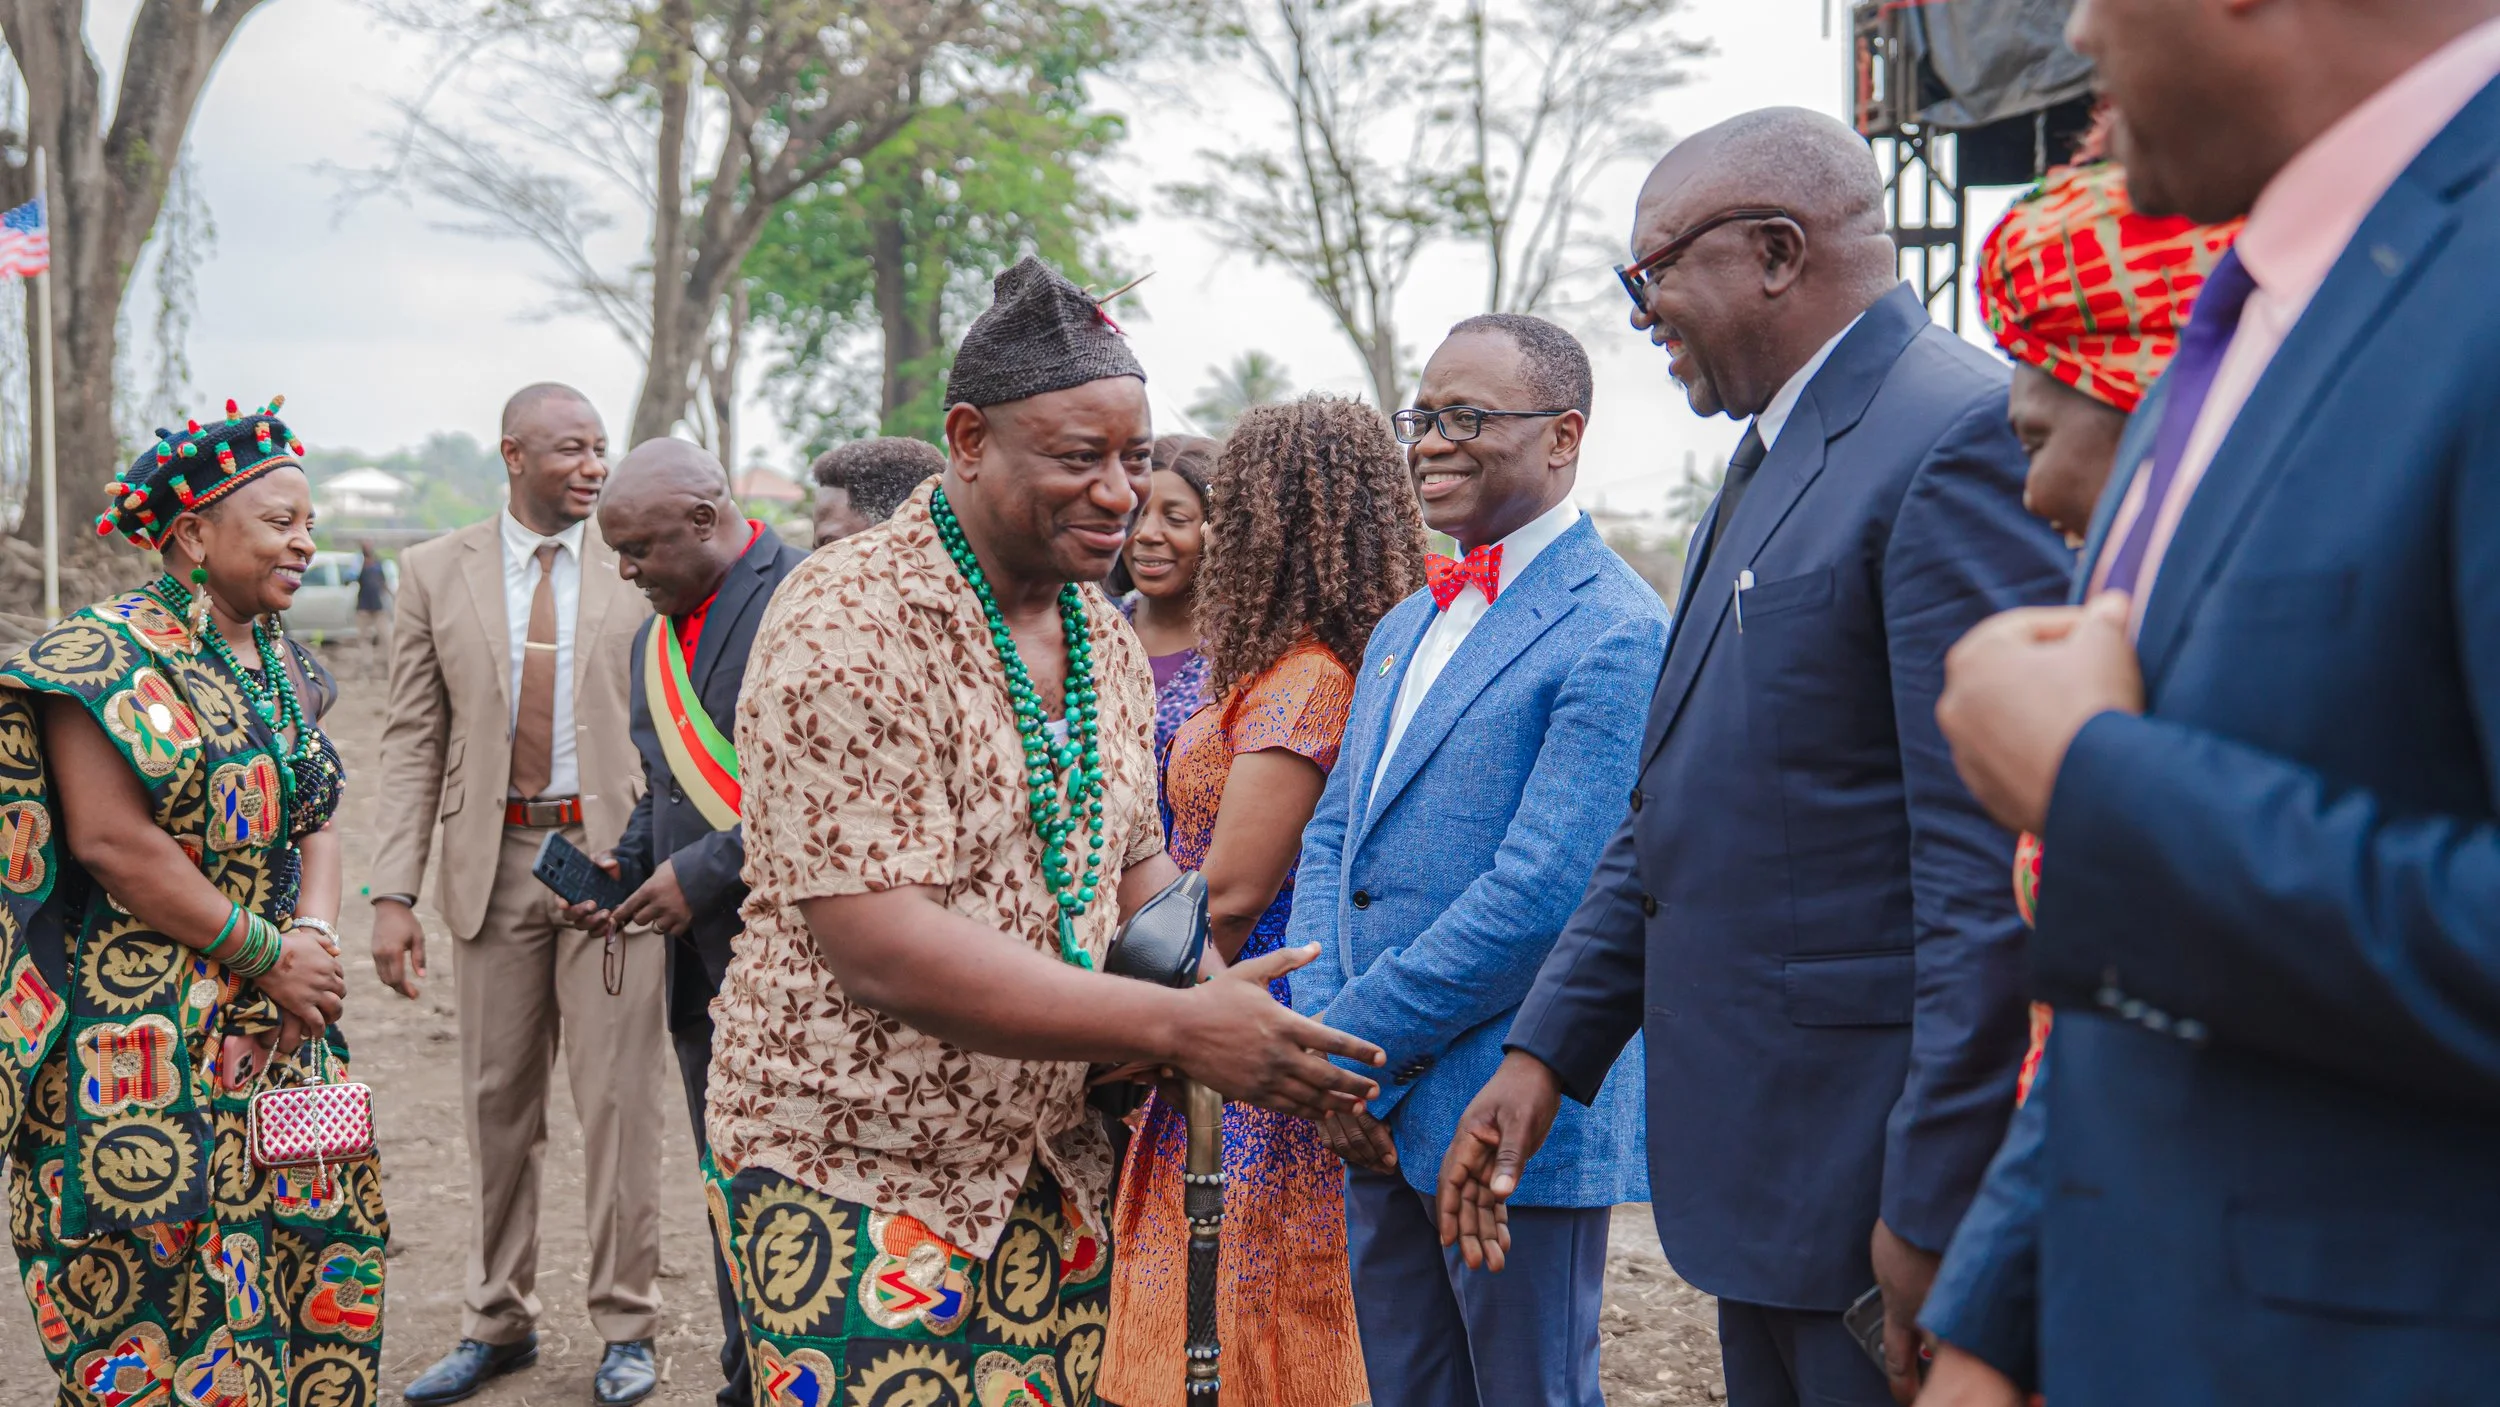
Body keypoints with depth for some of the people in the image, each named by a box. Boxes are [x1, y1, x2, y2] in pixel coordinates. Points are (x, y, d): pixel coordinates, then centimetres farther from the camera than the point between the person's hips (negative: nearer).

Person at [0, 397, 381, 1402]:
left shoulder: (280, 663, 11)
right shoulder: (109, 658, -13)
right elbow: (115, 843, -20)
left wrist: (316, 933, -9)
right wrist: (269, 954, -16)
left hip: (277, 1033, 8)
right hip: (146, 1047, -7)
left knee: (317, 1248, 9)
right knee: (165, 1291, -1)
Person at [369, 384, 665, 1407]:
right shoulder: (435, 572, 5)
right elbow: (414, 741, 4)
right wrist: (394, 893, -3)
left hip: (614, 857, -2)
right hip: (493, 860, 2)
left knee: (618, 1097, 0)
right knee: (497, 1102, 10)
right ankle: (497, 1324, 25)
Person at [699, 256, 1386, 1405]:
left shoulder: (1104, 637, 7)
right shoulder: (848, 626, -19)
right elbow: (878, 950, -25)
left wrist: (1228, 1003, -7)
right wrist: (1176, 1027, -27)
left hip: (1049, 1171, 7)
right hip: (856, 1175, -7)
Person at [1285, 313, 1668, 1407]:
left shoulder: (1616, 636, -15)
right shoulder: (1404, 628, 15)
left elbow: (1539, 895, -21)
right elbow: (1333, 834, 12)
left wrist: (1351, 1046, -14)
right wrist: (1323, 1041, -4)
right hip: (1379, 1113, 8)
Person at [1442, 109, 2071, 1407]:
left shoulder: (1958, 438, -16)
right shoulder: (1771, 458, 16)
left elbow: (1994, 861, -22)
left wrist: (1934, 1212, -21)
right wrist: (1547, 1049, 13)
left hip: (1875, 1178, -9)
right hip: (1759, 1170, 9)